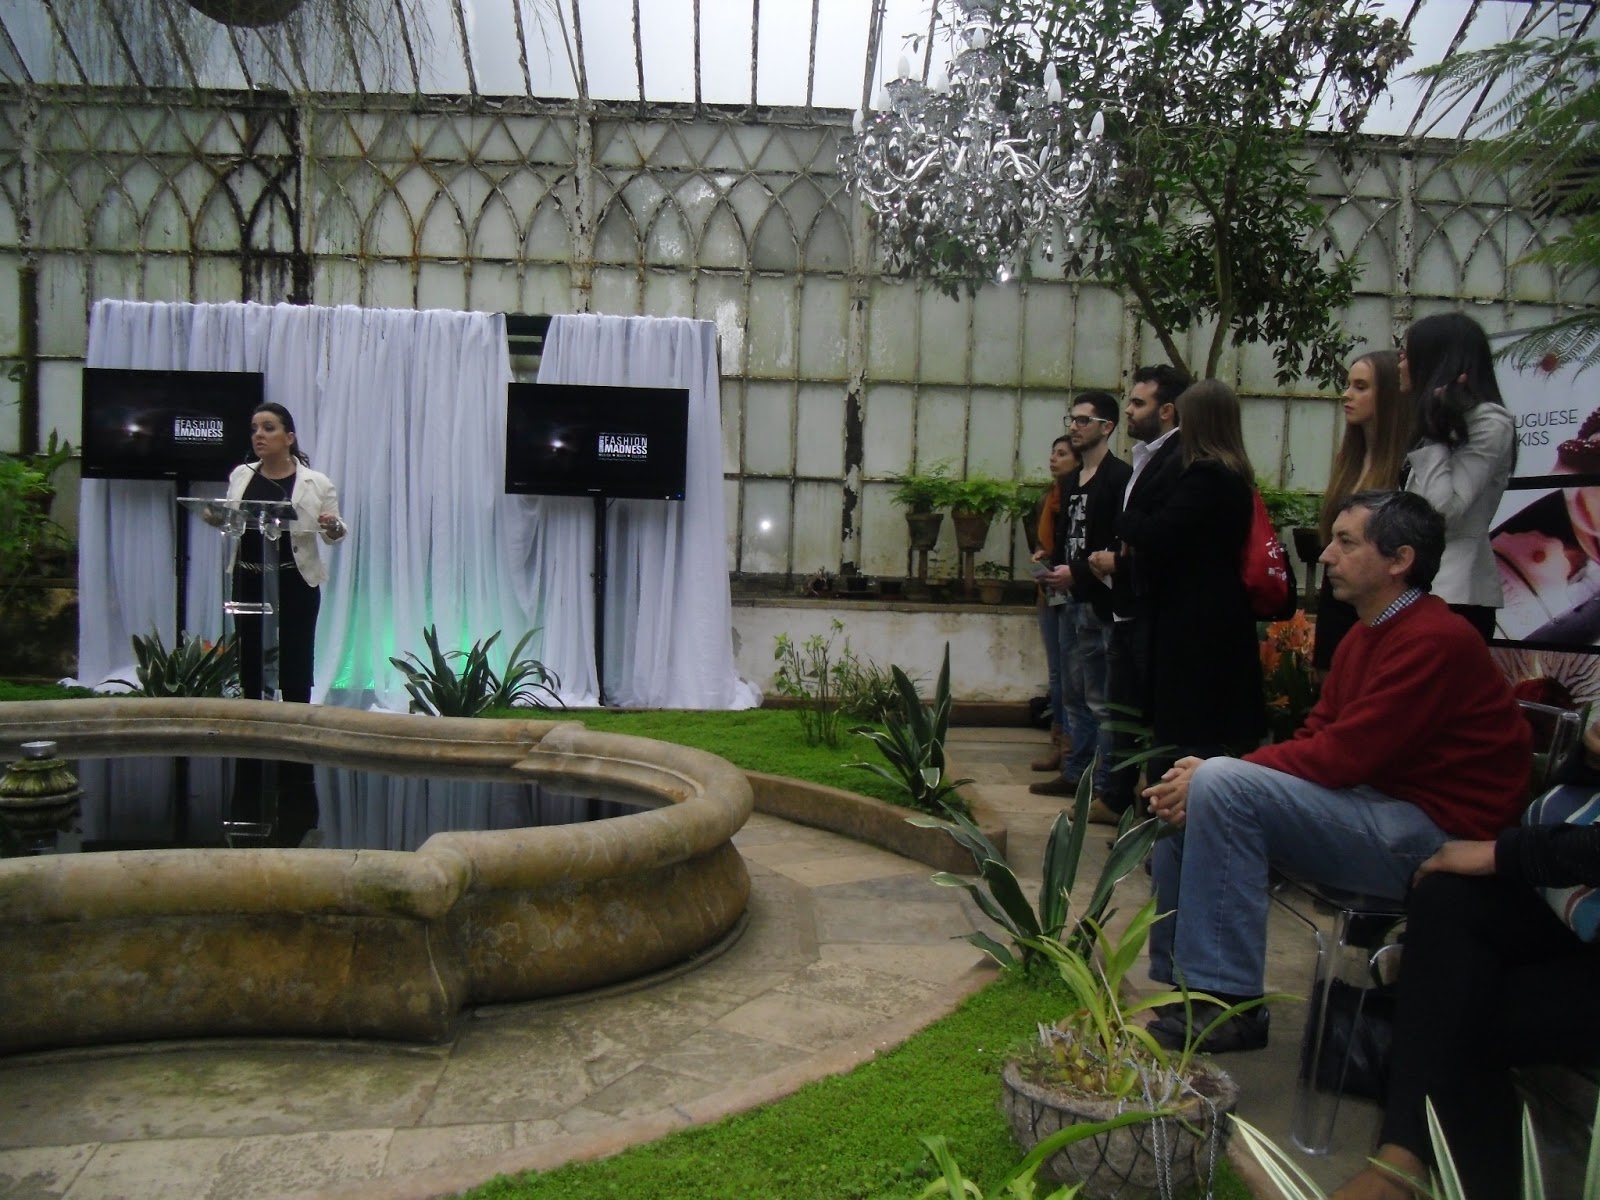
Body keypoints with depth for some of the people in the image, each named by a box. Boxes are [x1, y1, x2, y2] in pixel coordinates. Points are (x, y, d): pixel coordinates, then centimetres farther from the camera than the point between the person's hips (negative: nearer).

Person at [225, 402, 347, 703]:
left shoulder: (316, 482, -4)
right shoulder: (240, 476, 7)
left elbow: (333, 534, 2)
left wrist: (333, 527, -21)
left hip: (295, 584, -4)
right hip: (248, 582, 4)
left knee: (295, 663, 1)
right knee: (249, 661, 10)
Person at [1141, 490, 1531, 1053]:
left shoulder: (1434, 641, -18)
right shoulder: (1366, 636, 13)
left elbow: (1341, 757, -23)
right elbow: (1316, 736, 6)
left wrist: (1215, 777, -16)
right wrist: (1206, 780, -10)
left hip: (1434, 835, -10)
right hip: (1378, 804, 10)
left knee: (1218, 787, -25)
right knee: (1185, 795, 2)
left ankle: (1227, 1005, -17)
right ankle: (1178, 978, 8)